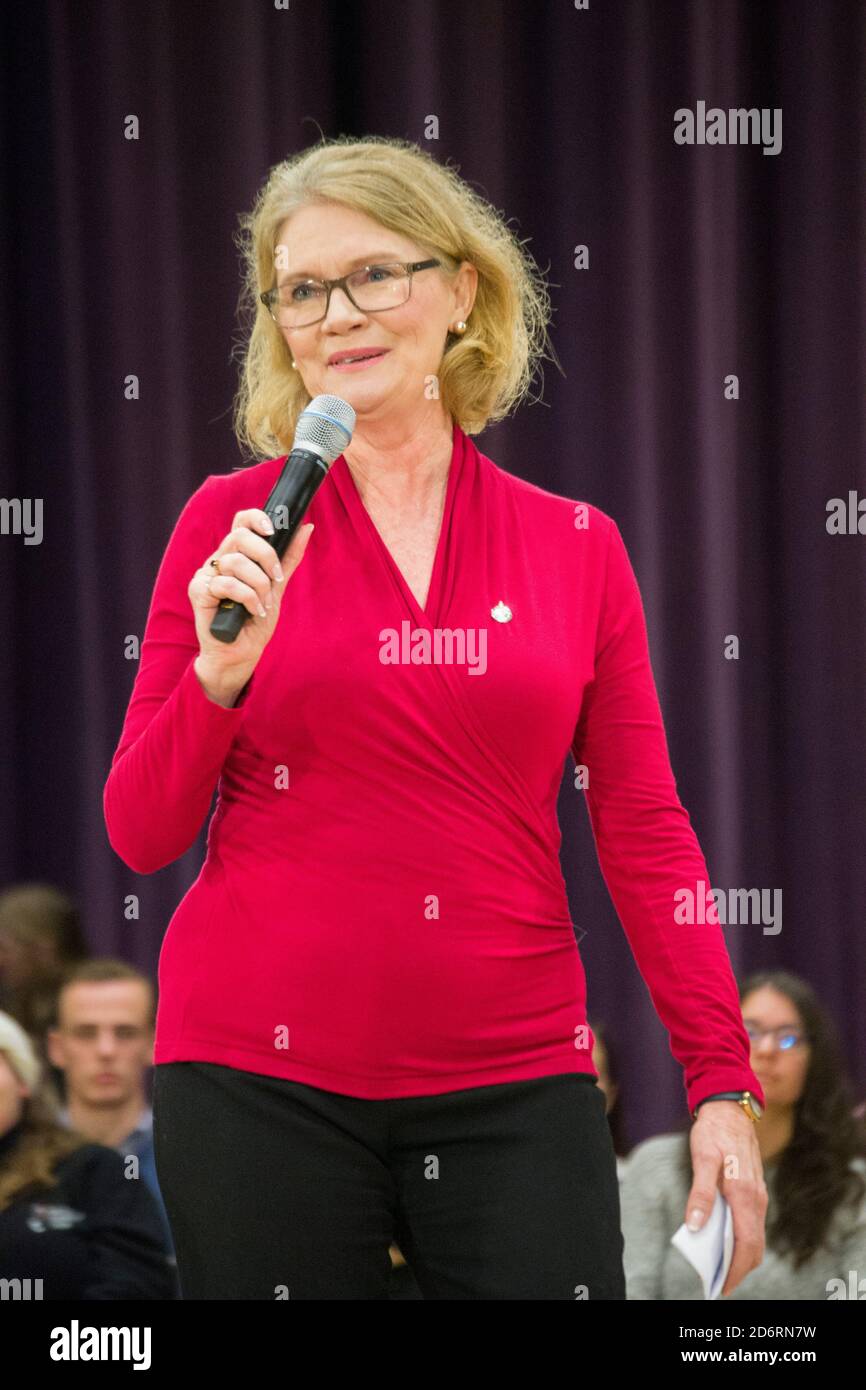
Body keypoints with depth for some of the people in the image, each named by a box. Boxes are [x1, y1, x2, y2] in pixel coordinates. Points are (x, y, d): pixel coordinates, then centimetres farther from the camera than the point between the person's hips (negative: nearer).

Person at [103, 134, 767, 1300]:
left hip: (512, 1080, 1)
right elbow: (143, 834, 4)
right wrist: (221, 669, -13)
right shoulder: (233, 524, 3)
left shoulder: (575, 547, 6)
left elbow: (645, 834, 7)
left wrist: (722, 1084, 0)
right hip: (265, 1074, -1)